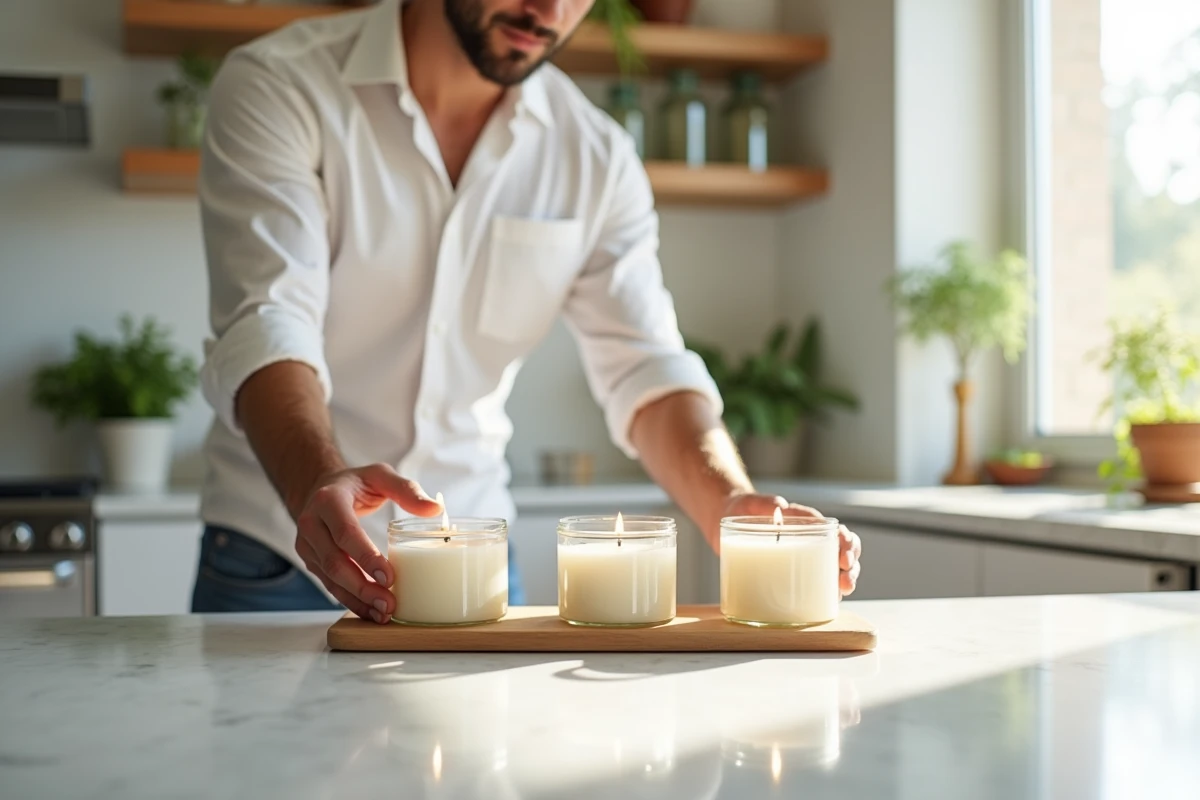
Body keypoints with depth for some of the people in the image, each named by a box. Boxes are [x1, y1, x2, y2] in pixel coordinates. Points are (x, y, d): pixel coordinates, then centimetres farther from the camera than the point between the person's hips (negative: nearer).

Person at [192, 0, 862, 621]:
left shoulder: (597, 158, -1)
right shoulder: (276, 88, -12)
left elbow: (646, 368, -7)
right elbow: (266, 328, -23)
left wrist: (732, 508, -26)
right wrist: (318, 482, -43)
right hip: (275, 561, -2)